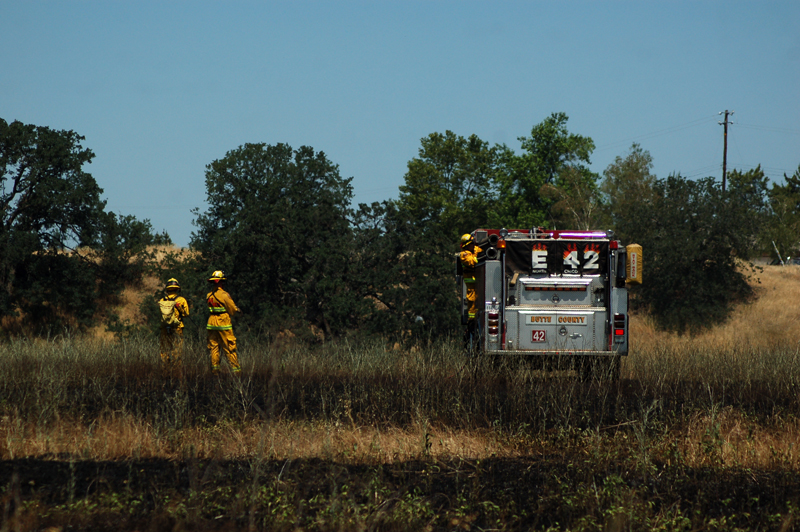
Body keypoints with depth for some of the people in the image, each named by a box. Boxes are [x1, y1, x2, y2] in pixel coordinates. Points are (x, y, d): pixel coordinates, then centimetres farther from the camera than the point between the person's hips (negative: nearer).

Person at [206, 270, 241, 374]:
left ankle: (215, 367, 9)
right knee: (229, 347, -2)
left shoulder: (209, 295, 7)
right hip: (223, 321, -6)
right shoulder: (224, 294, -15)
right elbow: (232, 308, -9)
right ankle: (235, 368, -1)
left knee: (213, 346, 10)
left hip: (212, 322, 6)